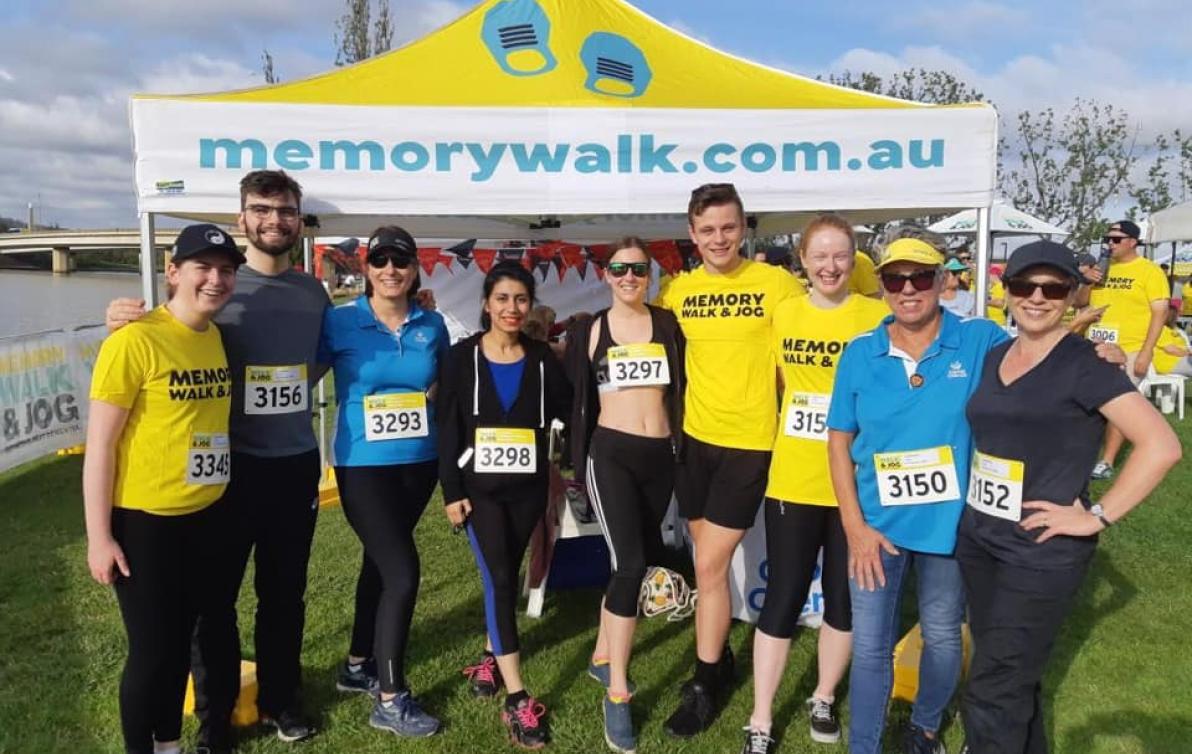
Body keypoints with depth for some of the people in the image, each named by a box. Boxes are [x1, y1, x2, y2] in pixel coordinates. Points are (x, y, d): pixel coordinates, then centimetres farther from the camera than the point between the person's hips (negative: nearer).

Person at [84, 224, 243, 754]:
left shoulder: (220, 338, 3)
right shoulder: (134, 341, -16)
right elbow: (99, 445, -14)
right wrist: (98, 536, -13)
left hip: (208, 516, 6)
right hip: (144, 522, -6)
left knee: (181, 641, 19)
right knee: (152, 649, 6)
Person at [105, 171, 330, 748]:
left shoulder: (313, 292, 4)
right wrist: (125, 325, -22)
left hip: (297, 463, 4)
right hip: (230, 463, -3)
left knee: (285, 592, 16)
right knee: (214, 596, 8)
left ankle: (279, 700, 34)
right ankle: (213, 720, 26)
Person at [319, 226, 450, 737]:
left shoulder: (432, 326, 4)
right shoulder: (338, 322, -7)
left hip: (419, 463, 5)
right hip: (364, 465, -4)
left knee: (380, 564, 18)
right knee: (402, 571, -10)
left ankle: (358, 666, 38)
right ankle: (390, 700, 7)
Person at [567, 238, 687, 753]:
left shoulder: (668, 324, 5)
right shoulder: (589, 332, 1)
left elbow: (683, 387, 6)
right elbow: (577, 401, 5)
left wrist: (682, 443, -3)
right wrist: (579, 461, 5)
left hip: (660, 457, 3)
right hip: (611, 455, -3)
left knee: (634, 562, 13)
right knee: (631, 565, -14)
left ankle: (602, 657, 34)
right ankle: (617, 695, -3)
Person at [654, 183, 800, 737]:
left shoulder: (776, 283, -10)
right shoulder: (678, 290, 2)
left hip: (749, 441, -4)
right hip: (695, 437, 4)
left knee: (709, 565, -2)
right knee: (709, 560, 17)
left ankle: (704, 687, 17)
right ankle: (717, 657, 39)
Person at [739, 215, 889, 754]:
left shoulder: (877, 316, -4)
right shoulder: (783, 314, 2)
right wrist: (792, 431, 5)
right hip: (793, 480, 1)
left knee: (845, 599, 14)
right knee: (782, 600, 5)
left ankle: (823, 700, 37)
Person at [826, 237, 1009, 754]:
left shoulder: (981, 342, -8)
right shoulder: (860, 353, -4)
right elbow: (839, 441, -2)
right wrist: (854, 524, -8)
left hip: (951, 523, 0)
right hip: (877, 523, 0)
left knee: (942, 636, 19)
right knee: (870, 646, 8)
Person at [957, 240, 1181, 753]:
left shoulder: (1084, 364, -12)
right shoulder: (993, 357, 7)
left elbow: (1161, 445, -19)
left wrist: (1097, 517, -18)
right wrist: (972, 510, 12)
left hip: (1041, 554, -6)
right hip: (976, 541, 7)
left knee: (991, 697, 0)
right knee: (1013, 677, 21)